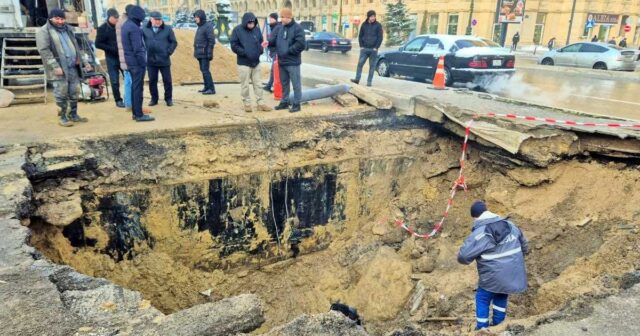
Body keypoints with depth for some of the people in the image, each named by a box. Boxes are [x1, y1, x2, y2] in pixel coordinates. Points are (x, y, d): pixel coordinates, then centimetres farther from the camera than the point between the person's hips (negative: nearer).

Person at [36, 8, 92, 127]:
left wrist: (83, 62, 20)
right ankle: (62, 117, 9)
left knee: (74, 93, 11)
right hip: (59, 69, -6)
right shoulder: (43, 31, -4)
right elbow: (44, 51, -13)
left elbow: (76, 47, 24)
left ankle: (73, 114, 23)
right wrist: (55, 67, -21)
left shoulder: (68, 29, 17)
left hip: (73, 67, 6)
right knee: (61, 94, -2)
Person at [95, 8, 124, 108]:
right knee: (115, 81, 2)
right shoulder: (102, 28, -5)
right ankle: (118, 100, 14)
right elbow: (98, 44, -6)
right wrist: (112, 49, -16)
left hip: (123, 56, 2)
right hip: (111, 58, -2)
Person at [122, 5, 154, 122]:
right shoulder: (134, 28, -17)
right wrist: (143, 63, -16)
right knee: (138, 88, -6)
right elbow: (137, 48, -21)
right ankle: (139, 115, -2)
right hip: (137, 62, -10)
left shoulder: (126, 25, 13)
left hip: (130, 61, 10)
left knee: (134, 87, 14)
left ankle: (135, 113, 20)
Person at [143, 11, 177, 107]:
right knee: (152, 81, 9)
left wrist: (169, 52, -5)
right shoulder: (145, 29, 0)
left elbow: (174, 42, 2)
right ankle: (154, 99, 21)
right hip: (150, 60, 1)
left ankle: (168, 99, 18)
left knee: (167, 80, 5)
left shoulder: (168, 29, -3)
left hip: (164, 60, -1)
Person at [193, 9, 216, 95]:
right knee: (203, 70, 12)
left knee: (205, 70, -11)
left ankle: (211, 88, -8)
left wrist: (209, 53, -20)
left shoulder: (208, 26, -11)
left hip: (204, 53, -9)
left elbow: (211, 40, -16)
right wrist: (196, 51, 19)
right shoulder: (200, 27, 16)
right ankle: (207, 87, 19)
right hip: (199, 53, 9)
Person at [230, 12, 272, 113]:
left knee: (257, 84, 9)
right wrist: (245, 53, -18)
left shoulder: (256, 29, 4)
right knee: (245, 85, 4)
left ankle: (260, 103, 14)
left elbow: (261, 42, 15)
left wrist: (260, 50, -5)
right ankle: (247, 104, 16)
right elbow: (234, 46, -9)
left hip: (256, 62, 4)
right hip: (243, 63, -4)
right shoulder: (237, 30, -7)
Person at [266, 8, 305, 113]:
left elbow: (300, 44, -20)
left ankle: (296, 104, 9)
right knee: (284, 83, 17)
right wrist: (269, 42, -15)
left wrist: (288, 51, -17)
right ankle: (284, 102, 28)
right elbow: (274, 38, 7)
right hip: (281, 61, 7)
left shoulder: (297, 28, -12)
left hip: (293, 62, -7)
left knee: (296, 84, 1)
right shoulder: (280, 28, 10)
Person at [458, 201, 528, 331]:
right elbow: (524, 244, 19)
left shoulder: (479, 233, -19)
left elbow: (463, 256, -23)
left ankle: (482, 329, 21)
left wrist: (464, 259, 1)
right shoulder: (510, 224, 3)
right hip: (514, 274, 6)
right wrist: (517, 257, 35)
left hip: (494, 277, -6)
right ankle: (498, 325, 36)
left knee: (482, 299, 15)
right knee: (501, 297, 28)